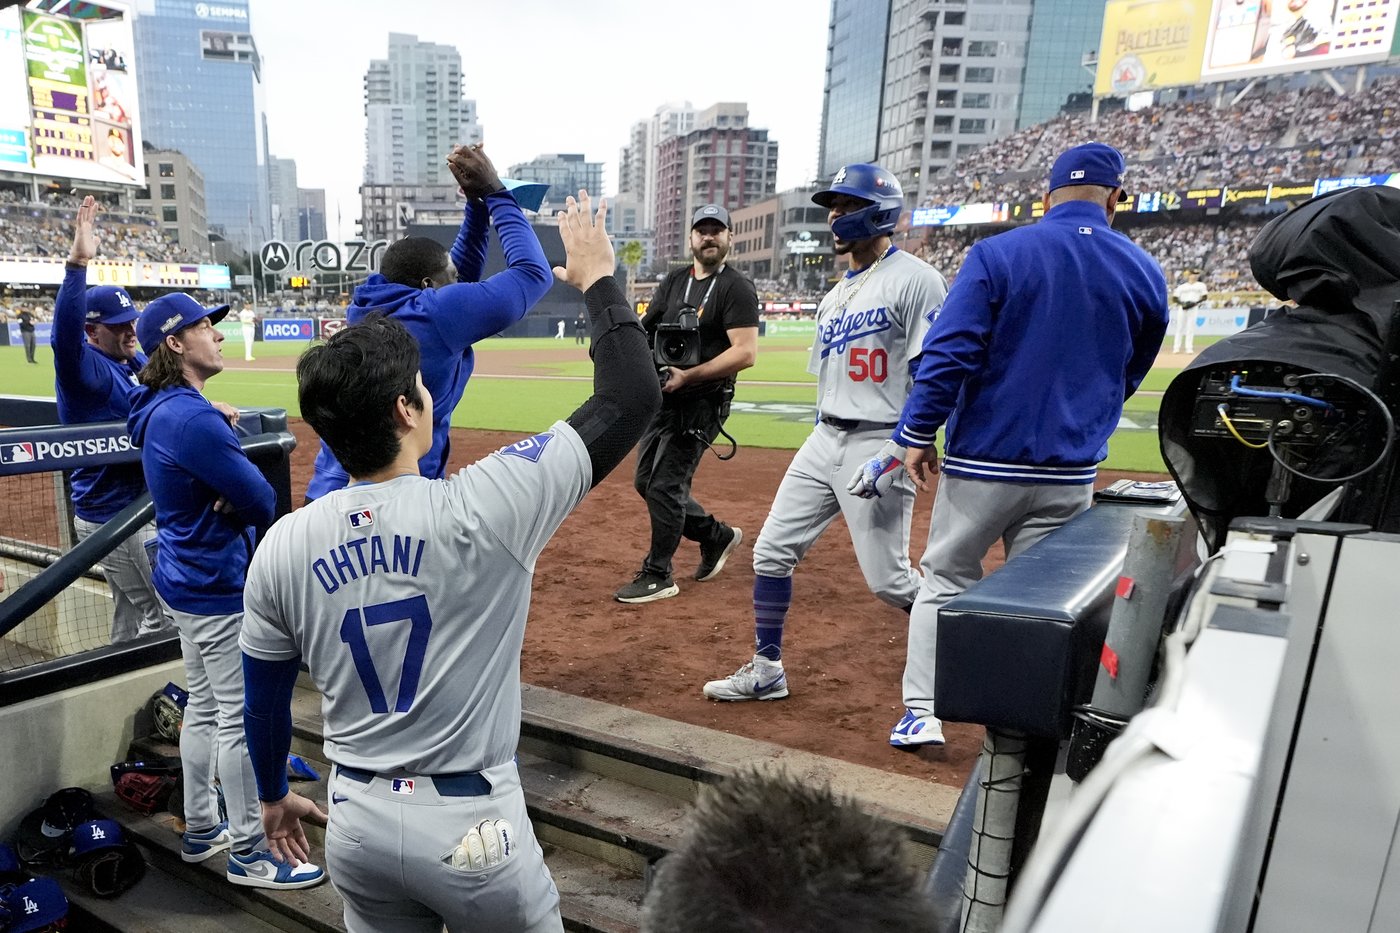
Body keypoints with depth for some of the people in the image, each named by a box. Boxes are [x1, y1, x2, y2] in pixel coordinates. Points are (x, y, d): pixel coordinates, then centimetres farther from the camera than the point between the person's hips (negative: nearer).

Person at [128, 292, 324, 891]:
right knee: (241, 720, 1)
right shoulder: (194, 418, -23)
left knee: (204, 707, 21)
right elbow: (261, 499, -22)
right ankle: (247, 853, 16)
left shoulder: (163, 411, 8)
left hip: (185, 582, 10)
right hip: (221, 589, -10)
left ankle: (201, 830, 36)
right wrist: (240, 510, 0)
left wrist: (228, 505, -12)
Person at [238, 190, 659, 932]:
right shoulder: (482, 509, -23)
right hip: (471, 830, -4)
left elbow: (264, 698, 6)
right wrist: (598, 281, -4)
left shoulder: (281, 546, -8)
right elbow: (631, 397, -17)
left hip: (356, 826, 4)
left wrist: (272, 795, 24)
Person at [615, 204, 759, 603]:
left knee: (665, 486, -7)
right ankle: (717, 535, 30)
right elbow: (644, 333, 11)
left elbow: (746, 352, -19)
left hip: (702, 403, -8)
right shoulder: (673, 282, 12)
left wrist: (689, 376, -25)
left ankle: (657, 576, 10)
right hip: (662, 398, 8)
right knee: (645, 482, 13)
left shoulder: (736, 288, -9)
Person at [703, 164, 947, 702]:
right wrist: (826, 442, 18)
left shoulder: (913, 278, -8)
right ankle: (766, 672, 20)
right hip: (824, 440, 8)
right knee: (773, 550, 5)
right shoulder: (835, 294, 17)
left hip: (880, 445, -8)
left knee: (888, 580, -3)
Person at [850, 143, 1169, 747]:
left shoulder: (997, 254, -7)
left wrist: (916, 433, -9)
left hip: (983, 461, -2)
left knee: (945, 579, 11)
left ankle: (922, 714, 13)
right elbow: (1127, 378, 15)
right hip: (1070, 473, 3)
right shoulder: (1145, 274, 5)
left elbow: (950, 352, -14)